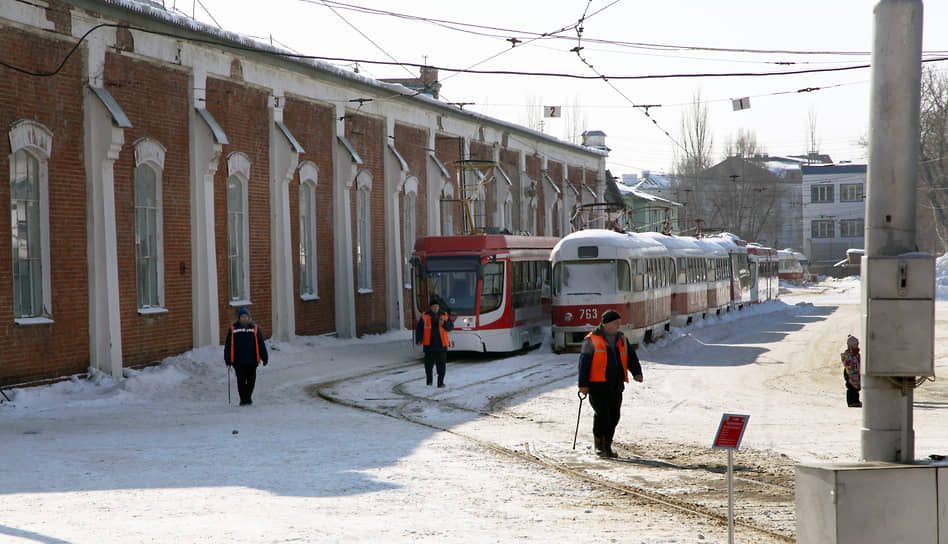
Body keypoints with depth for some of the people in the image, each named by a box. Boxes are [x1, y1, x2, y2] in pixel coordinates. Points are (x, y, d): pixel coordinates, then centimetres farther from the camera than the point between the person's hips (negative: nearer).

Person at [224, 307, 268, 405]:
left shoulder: (255, 328, 8)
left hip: (252, 360, 2)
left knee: (251, 380, 4)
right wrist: (228, 360, 2)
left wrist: (265, 357, 8)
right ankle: (243, 399, 3)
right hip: (238, 361, -2)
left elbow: (261, 344, 10)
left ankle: (248, 398, 19)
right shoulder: (233, 329, 4)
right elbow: (228, 345, 6)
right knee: (241, 381, -3)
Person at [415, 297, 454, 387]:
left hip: (441, 345, 0)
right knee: (429, 364, 2)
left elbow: (451, 327, 2)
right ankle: (429, 380, 21)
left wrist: (444, 323, -18)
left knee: (441, 365, -2)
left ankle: (440, 382, 5)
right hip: (429, 345, 0)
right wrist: (418, 340, -8)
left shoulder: (444, 316, 6)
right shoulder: (425, 316, 3)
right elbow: (419, 329, 4)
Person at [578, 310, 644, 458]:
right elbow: (584, 363, -5)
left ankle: (607, 446, 16)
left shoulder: (621, 340, 15)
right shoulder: (591, 340, -2)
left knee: (614, 417, 3)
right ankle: (599, 445, 5)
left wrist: (637, 373, -7)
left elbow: (631, 357, 11)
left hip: (616, 387, 5)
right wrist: (583, 384, -11)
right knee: (602, 415, -12)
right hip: (598, 386, -5)